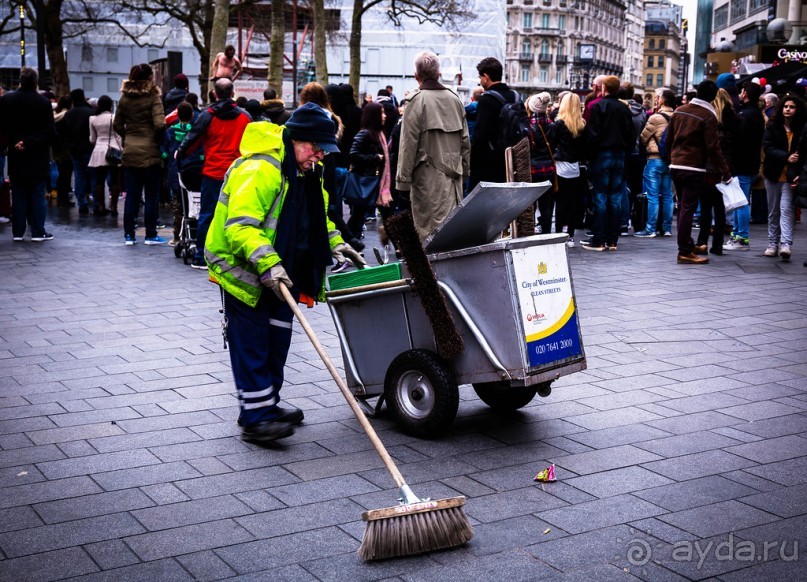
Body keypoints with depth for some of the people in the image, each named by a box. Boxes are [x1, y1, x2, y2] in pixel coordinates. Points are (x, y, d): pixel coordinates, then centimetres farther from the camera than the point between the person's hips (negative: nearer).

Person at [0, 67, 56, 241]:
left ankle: (17, 232, 11)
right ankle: (38, 232, 4)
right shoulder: (43, 103, -11)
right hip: (38, 158, -2)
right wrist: (29, 142, -13)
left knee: (18, 196, 9)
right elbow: (50, 132, -14)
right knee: (37, 195, 4)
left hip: (15, 157, 3)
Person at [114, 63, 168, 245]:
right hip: (150, 152, -4)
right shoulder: (153, 97, -9)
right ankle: (151, 235, 8)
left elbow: (117, 125, 8)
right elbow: (159, 124, -18)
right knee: (152, 195, 5)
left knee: (131, 195, 8)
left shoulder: (125, 98, 6)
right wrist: (157, 138, 0)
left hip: (130, 153, 5)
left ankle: (129, 235, 11)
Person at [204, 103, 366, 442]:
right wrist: (267, 263, -44)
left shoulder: (308, 172, 8)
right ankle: (255, 419, -2)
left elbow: (317, 218, 24)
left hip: (279, 272, 9)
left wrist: (336, 245, 10)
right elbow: (241, 226, -34)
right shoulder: (258, 170, -24)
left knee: (276, 340, 15)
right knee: (252, 344, -6)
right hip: (242, 270, -9)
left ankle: (267, 405, 28)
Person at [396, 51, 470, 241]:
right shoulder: (454, 98, 11)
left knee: (429, 229, -5)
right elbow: (465, 141, 15)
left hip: (428, 176, -6)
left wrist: (403, 178, -5)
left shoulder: (416, 100, -7)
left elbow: (408, 144, -9)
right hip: (454, 174, 6)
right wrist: (464, 172, 21)